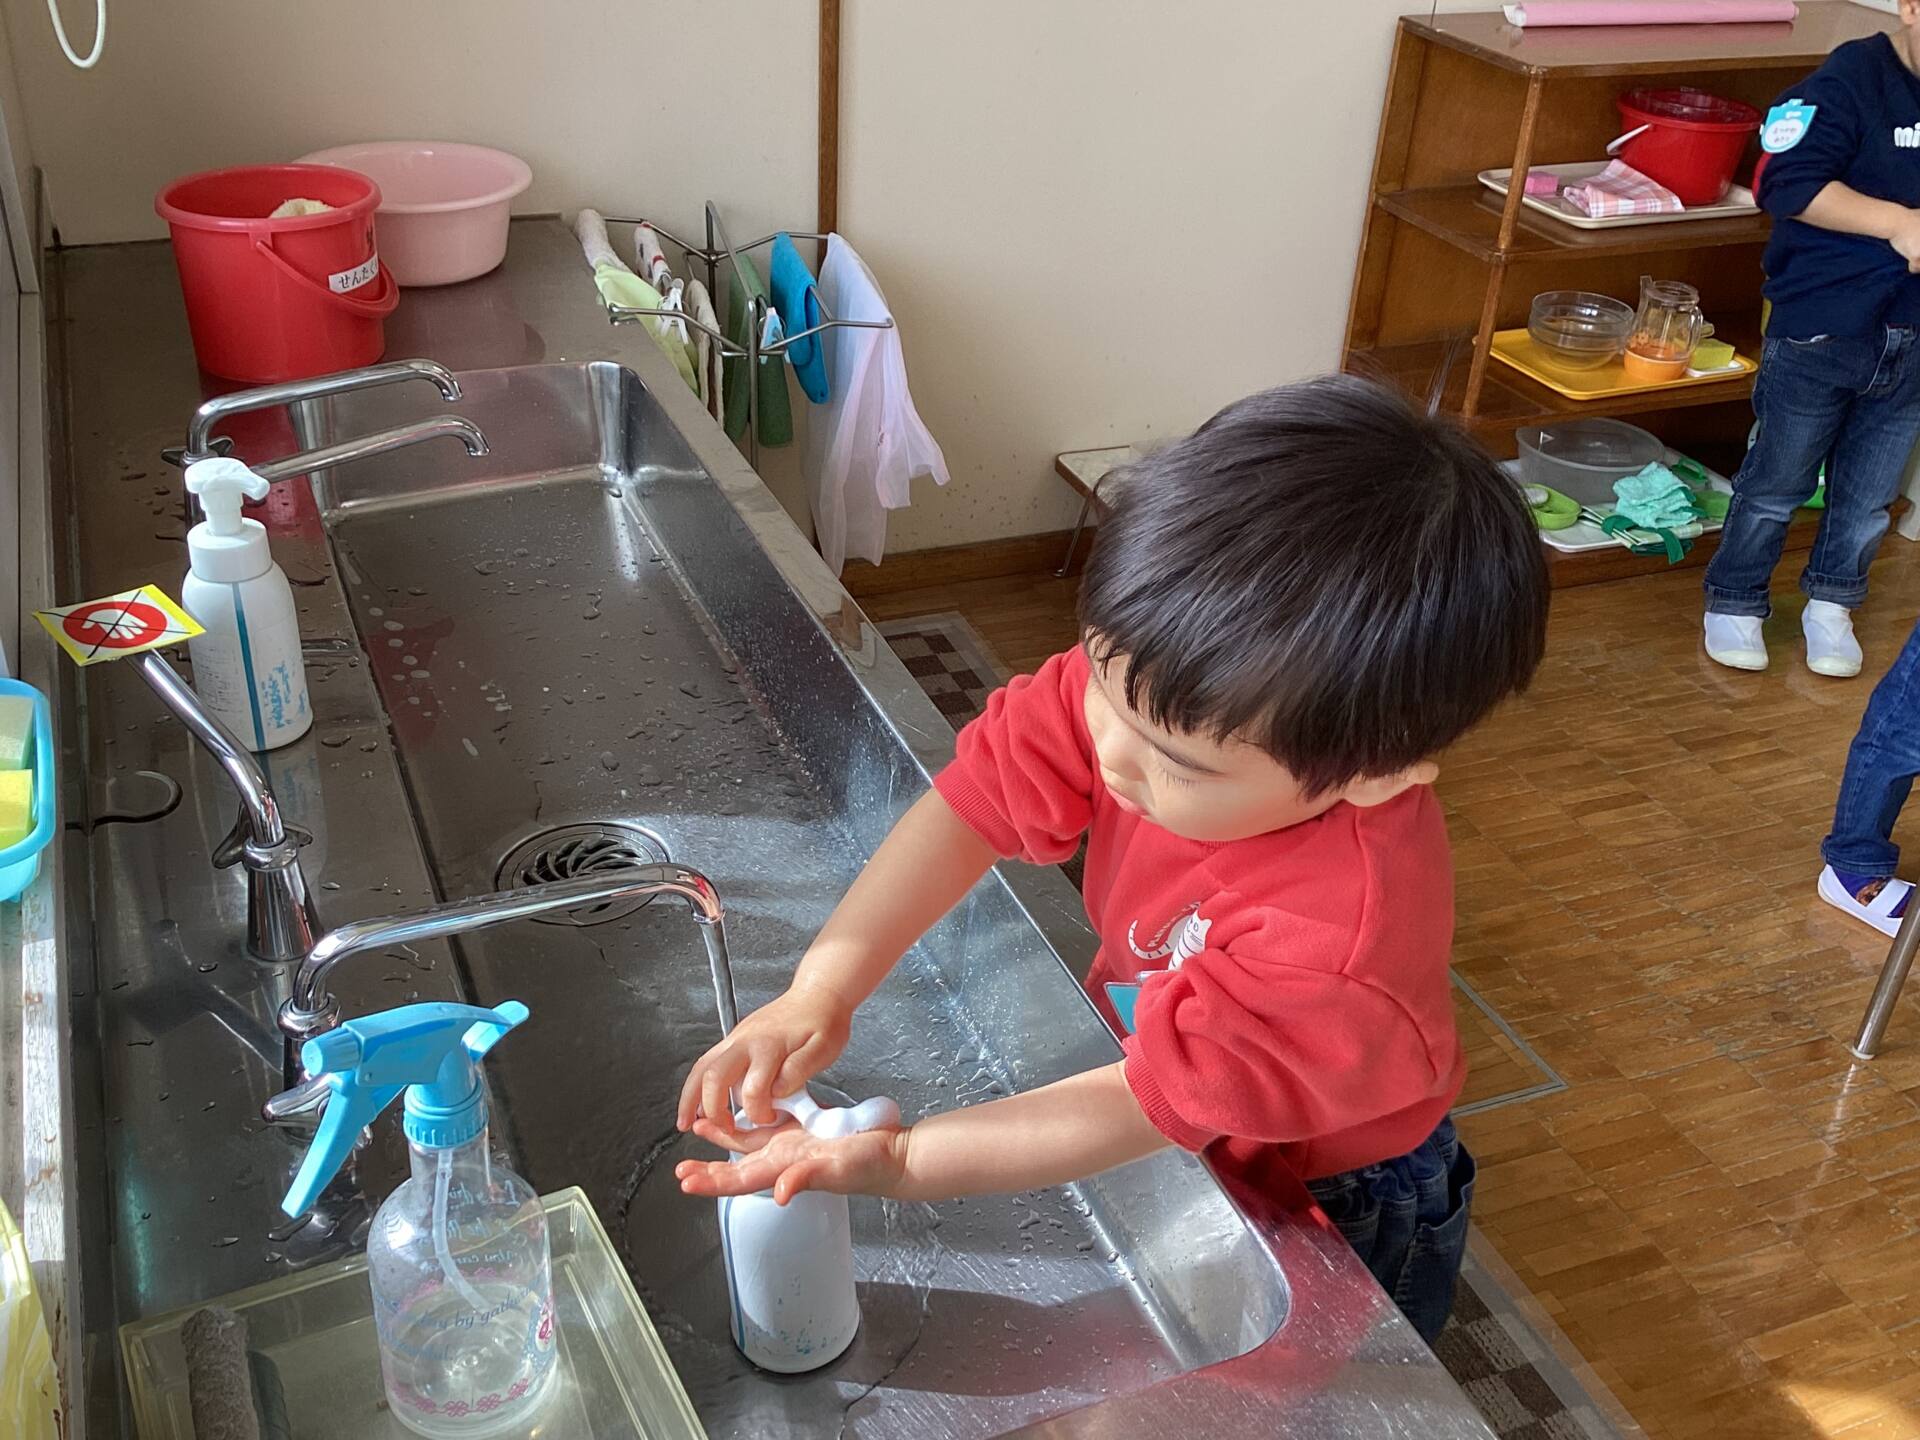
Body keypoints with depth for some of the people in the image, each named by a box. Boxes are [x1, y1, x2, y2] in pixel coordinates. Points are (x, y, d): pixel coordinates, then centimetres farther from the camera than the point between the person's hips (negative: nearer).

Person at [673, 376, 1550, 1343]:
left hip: (1333, 1222, -5)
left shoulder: (1343, 944, -43)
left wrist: (892, 1163, -34)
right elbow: (980, 796, -24)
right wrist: (823, 986, -34)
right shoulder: (1151, 681, -29)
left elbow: (1151, 1107, -34)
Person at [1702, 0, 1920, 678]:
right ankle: (1733, 603, 24)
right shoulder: (1851, 81, -15)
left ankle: (1831, 606, 32)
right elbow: (1788, 183, -25)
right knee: (1778, 481, 8)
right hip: (1820, 333, -6)